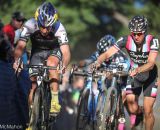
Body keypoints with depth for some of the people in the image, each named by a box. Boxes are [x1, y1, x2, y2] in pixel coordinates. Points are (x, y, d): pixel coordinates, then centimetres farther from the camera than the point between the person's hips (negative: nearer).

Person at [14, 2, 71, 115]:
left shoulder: (59, 29, -33)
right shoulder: (30, 26, -30)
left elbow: (66, 52, -40)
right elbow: (20, 46, -33)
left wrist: (64, 66, -58)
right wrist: (16, 60, -51)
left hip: (54, 51, -2)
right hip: (37, 52, 2)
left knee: (51, 63, -34)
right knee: (34, 85, -8)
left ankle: (55, 101, -32)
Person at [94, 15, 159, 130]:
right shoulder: (126, 40, -22)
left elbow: (151, 63, -38)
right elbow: (107, 53, -27)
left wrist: (137, 70, -56)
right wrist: (98, 62, -48)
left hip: (149, 75, -2)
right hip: (133, 73, 2)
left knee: (148, 111, -7)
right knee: (132, 109, -11)